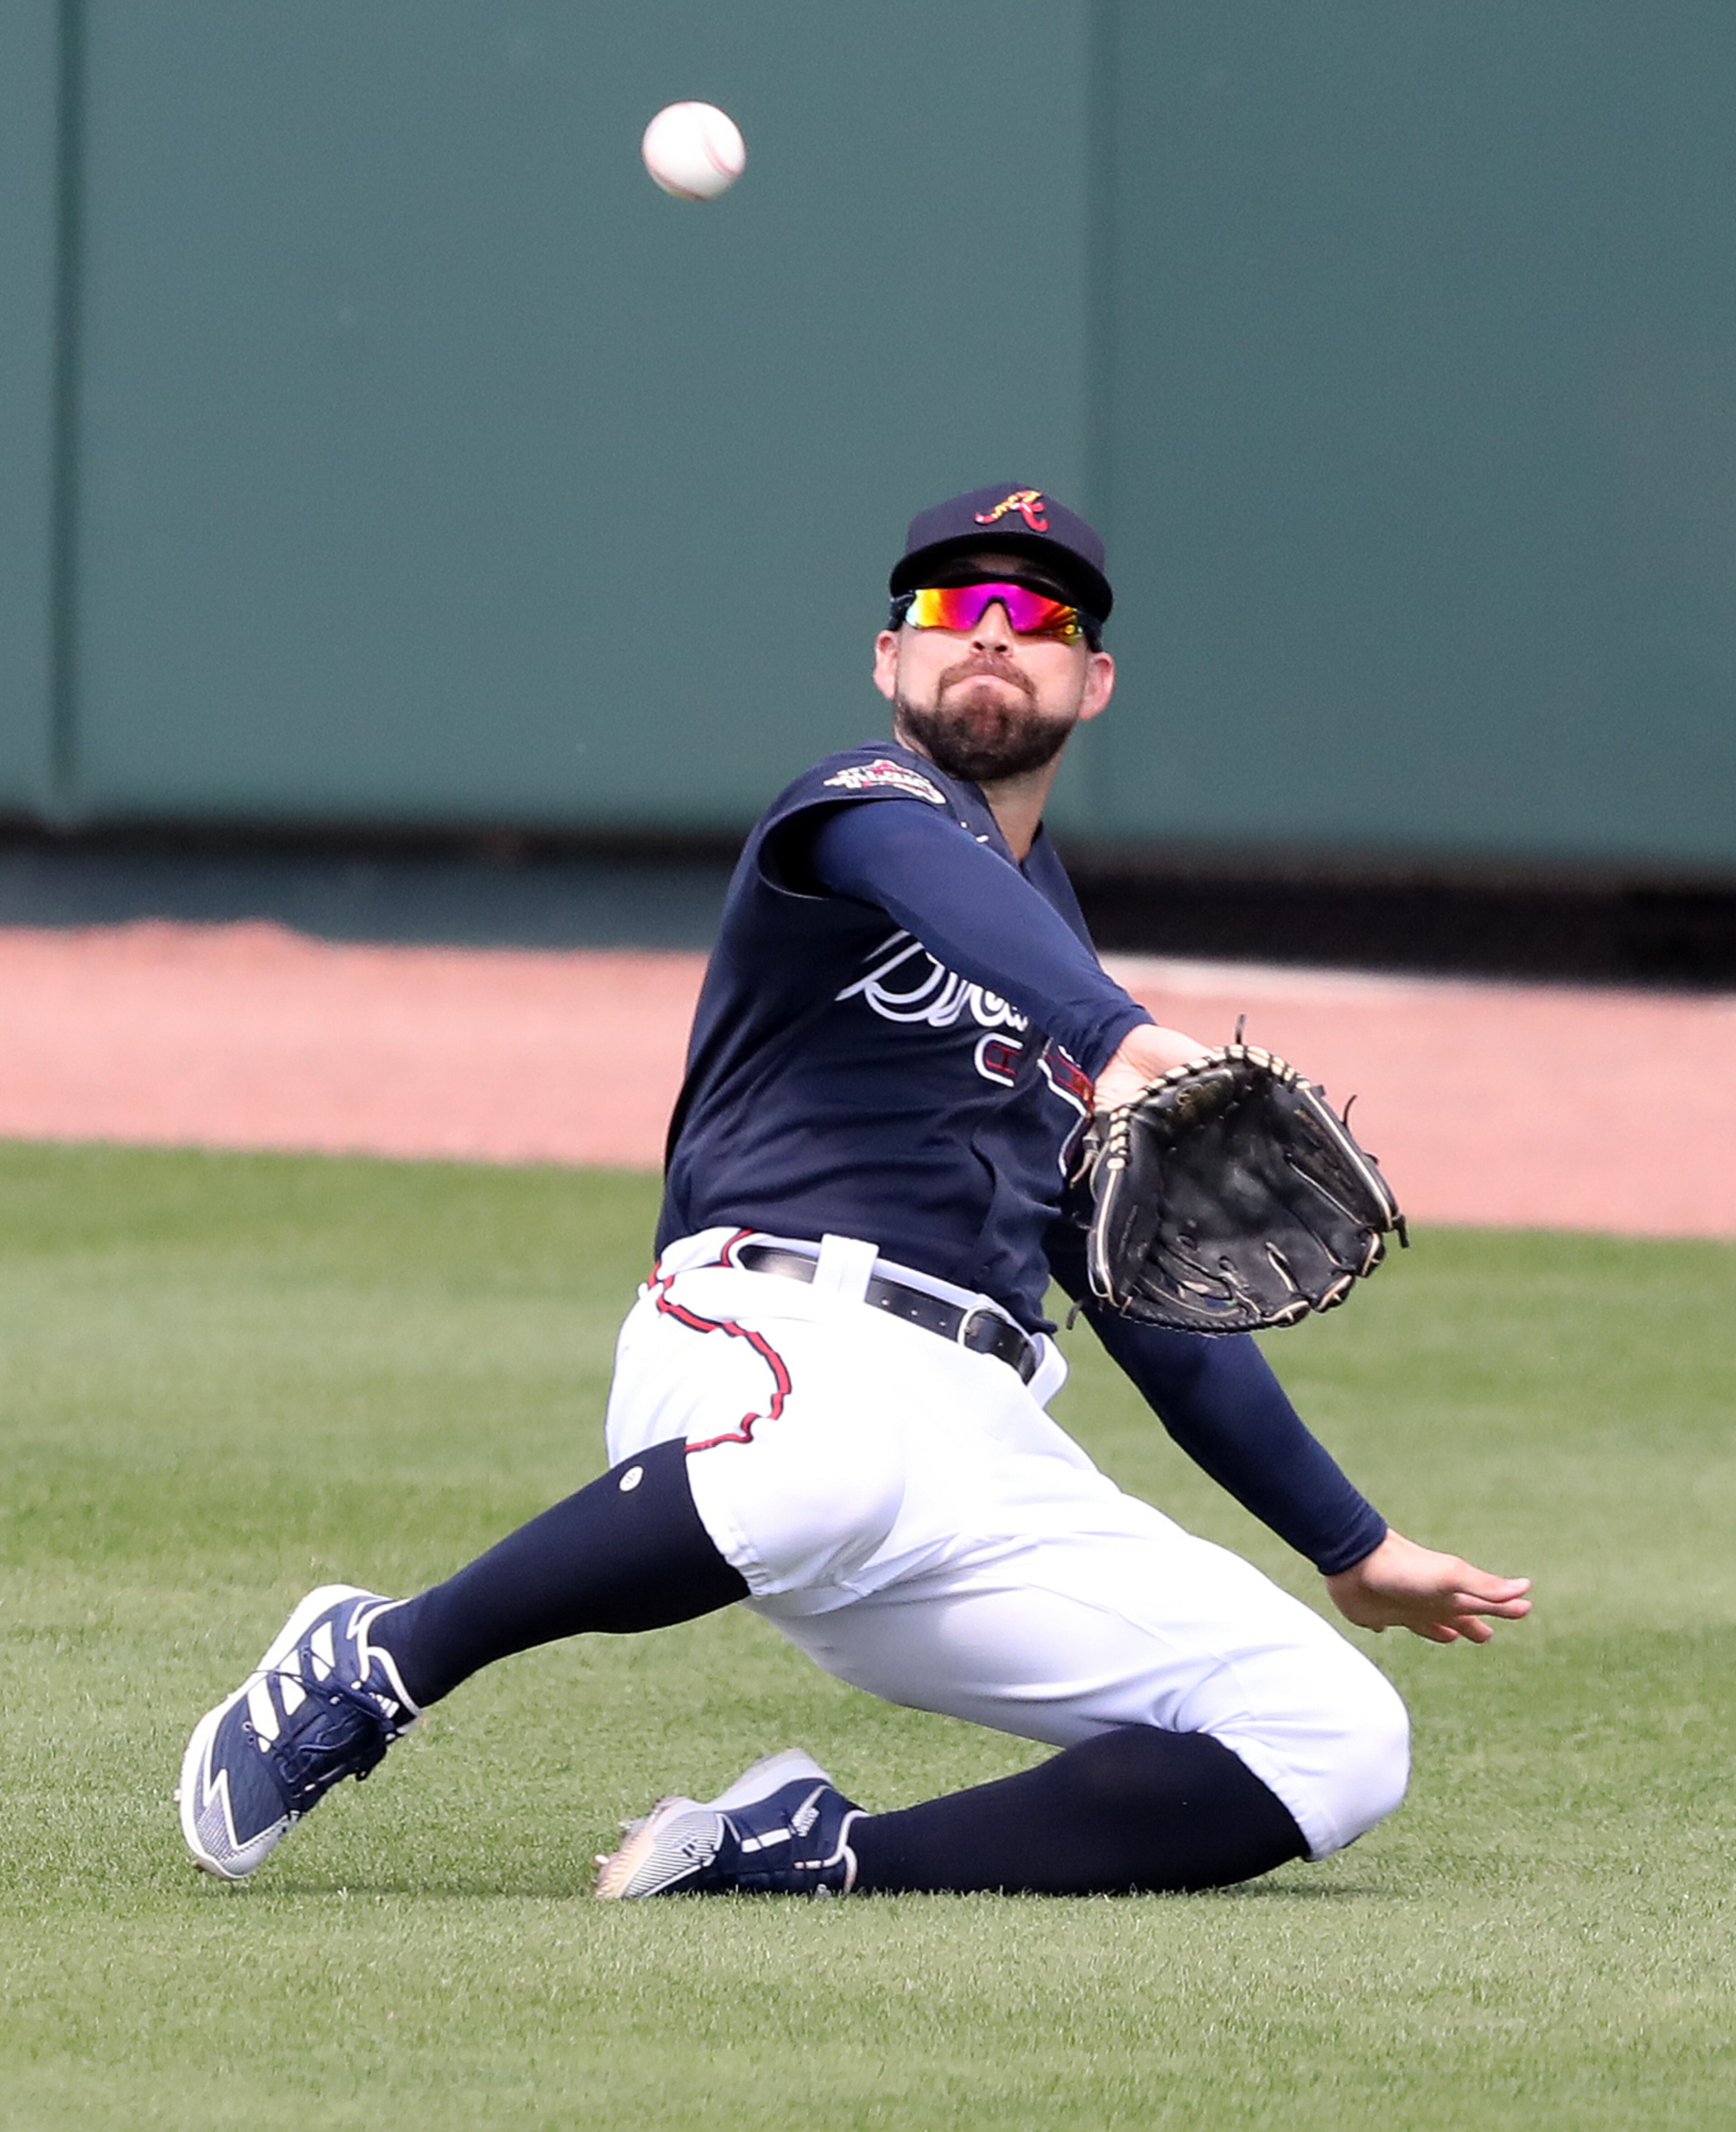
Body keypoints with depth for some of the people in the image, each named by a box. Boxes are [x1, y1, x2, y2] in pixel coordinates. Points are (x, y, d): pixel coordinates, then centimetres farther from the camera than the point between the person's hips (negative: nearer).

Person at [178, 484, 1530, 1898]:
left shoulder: (1062, 977, 32)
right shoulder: (866, 801, 9)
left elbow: (1161, 1306, 37)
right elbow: (938, 876, -18)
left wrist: (1358, 1551, 36)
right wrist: (1115, 1038, -39)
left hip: (993, 1466, 7)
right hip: (782, 1340, -7)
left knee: (1339, 1741, -9)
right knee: (832, 1462, -45)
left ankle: (809, 1856, -15)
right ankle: (371, 1669, -23)